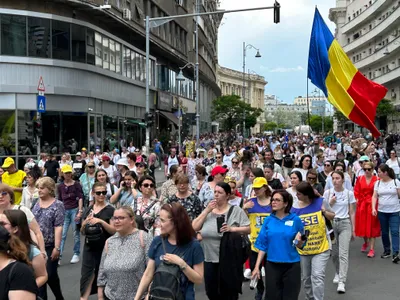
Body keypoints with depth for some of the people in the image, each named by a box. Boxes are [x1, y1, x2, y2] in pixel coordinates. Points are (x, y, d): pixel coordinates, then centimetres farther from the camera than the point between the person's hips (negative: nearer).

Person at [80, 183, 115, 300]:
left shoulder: (110, 210, -6)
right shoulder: (88, 209, 8)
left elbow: (114, 231, -12)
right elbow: (82, 232, 12)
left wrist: (101, 221, -23)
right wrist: (85, 223, -9)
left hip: (104, 248, -3)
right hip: (89, 248, 4)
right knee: (86, 276, -2)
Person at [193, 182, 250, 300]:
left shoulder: (236, 210, -4)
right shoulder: (207, 210, 8)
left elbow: (248, 229, -7)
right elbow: (194, 227, 0)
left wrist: (231, 229, -23)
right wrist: (207, 210, -7)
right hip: (209, 259, 4)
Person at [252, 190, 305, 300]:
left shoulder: (295, 220, -4)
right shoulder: (268, 220, 1)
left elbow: (300, 245, 2)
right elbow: (263, 245, 3)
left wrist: (299, 240, -20)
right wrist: (257, 266, -2)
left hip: (292, 265, -1)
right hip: (272, 265, 2)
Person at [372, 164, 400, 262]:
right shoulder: (377, 183, 3)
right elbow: (374, 196, 0)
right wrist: (373, 208, -12)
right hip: (382, 211, 3)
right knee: (384, 232, 11)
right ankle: (387, 251, 24)